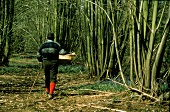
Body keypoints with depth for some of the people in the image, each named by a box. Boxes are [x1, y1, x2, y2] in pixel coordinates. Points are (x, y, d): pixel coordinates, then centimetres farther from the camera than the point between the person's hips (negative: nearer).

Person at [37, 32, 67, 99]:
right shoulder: (56, 44, -1)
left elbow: (38, 54, 7)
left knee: (47, 77, 19)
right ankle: (51, 93, -15)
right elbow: (62, 52, -13)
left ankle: (47, 91, 34)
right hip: (53, 63, -3)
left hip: (45, 62, 3)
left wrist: (41, 60, 24)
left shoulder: (43, 45, 7)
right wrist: (67, 52, 3)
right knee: (53, 78, -2)